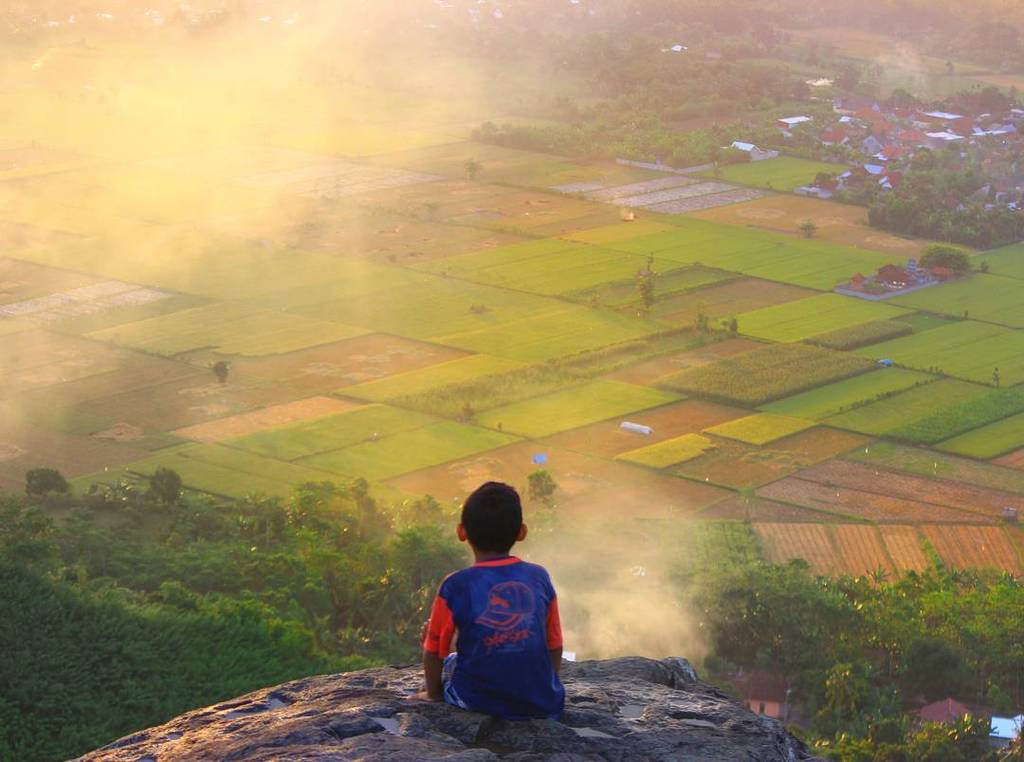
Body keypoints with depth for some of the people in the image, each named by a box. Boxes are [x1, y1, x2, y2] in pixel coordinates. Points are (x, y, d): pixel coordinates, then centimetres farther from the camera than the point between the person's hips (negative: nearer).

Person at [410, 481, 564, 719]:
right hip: (544, 704, 3)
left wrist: (433, 693, 21)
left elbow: (435, 652, 2)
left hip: (479, 701, -3)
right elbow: (554, 646, 11)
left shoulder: (455, 586, -7)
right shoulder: (539, 578, 1)